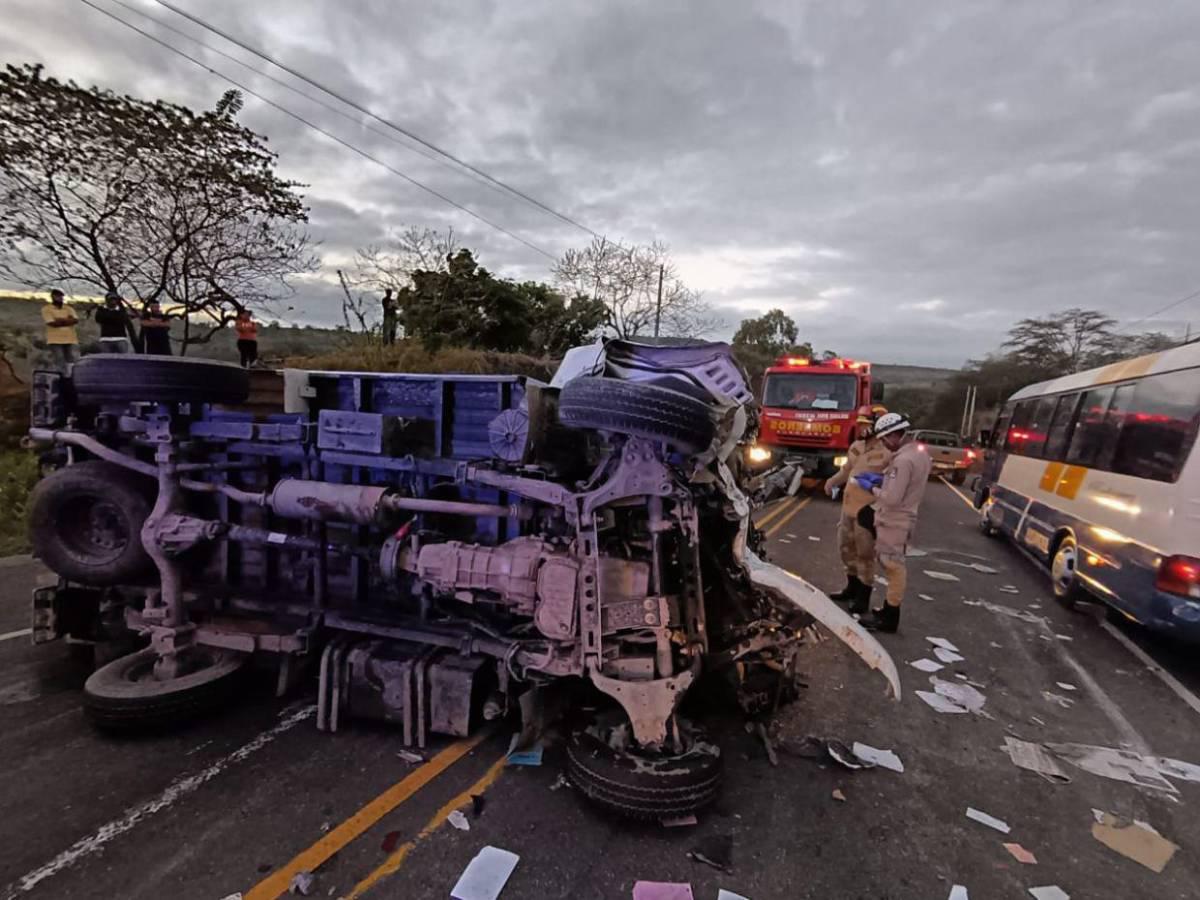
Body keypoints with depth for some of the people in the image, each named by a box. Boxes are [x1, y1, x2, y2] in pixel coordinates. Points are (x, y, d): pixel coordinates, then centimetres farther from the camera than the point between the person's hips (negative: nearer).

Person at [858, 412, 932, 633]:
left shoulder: (904, 460, -24)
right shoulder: (919, 453, 9)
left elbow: (892, 498, -25)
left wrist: (872, 488, -10)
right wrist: (882, 479, 6)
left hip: (894, 522, -10)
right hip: (901, 519, 10)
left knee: (893, 567, -1)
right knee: (893, 566, 16)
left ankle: (889, 618, 8)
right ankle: (889, 610, 26)